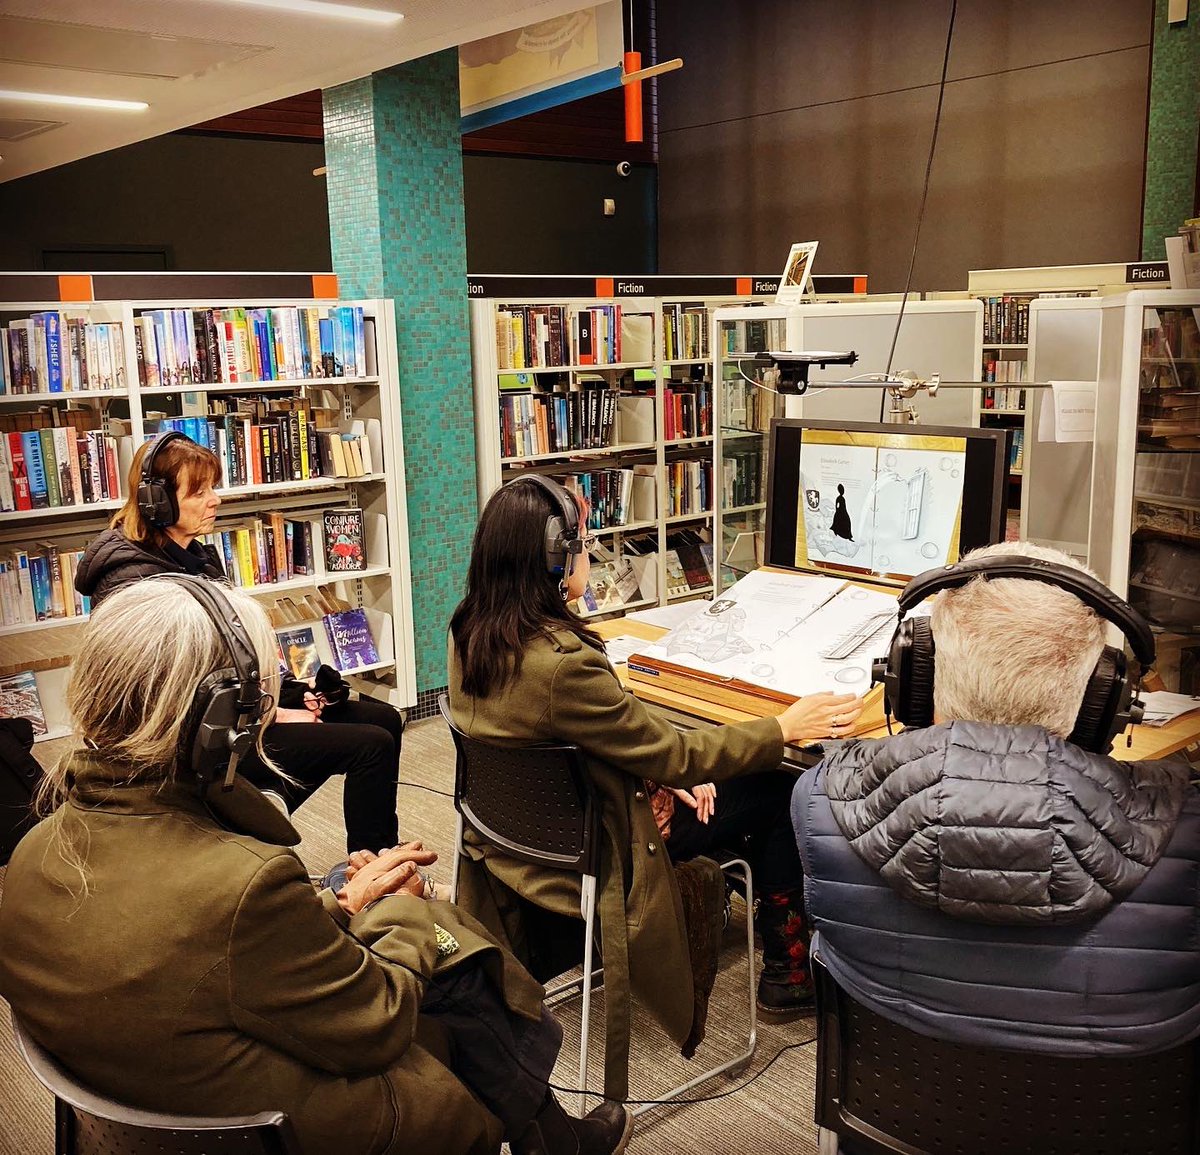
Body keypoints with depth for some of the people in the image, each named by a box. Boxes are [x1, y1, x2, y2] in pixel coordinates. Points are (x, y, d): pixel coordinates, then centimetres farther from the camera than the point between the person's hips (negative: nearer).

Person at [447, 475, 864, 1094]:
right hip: (579, 860, -8)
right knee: (778, 791, 6)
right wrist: (784, 728, -11)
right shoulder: (560, 662, -34)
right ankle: (787, 973, 22)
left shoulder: (470, 632, -6)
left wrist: (650, 775, -1)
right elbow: (674, 754, -22)